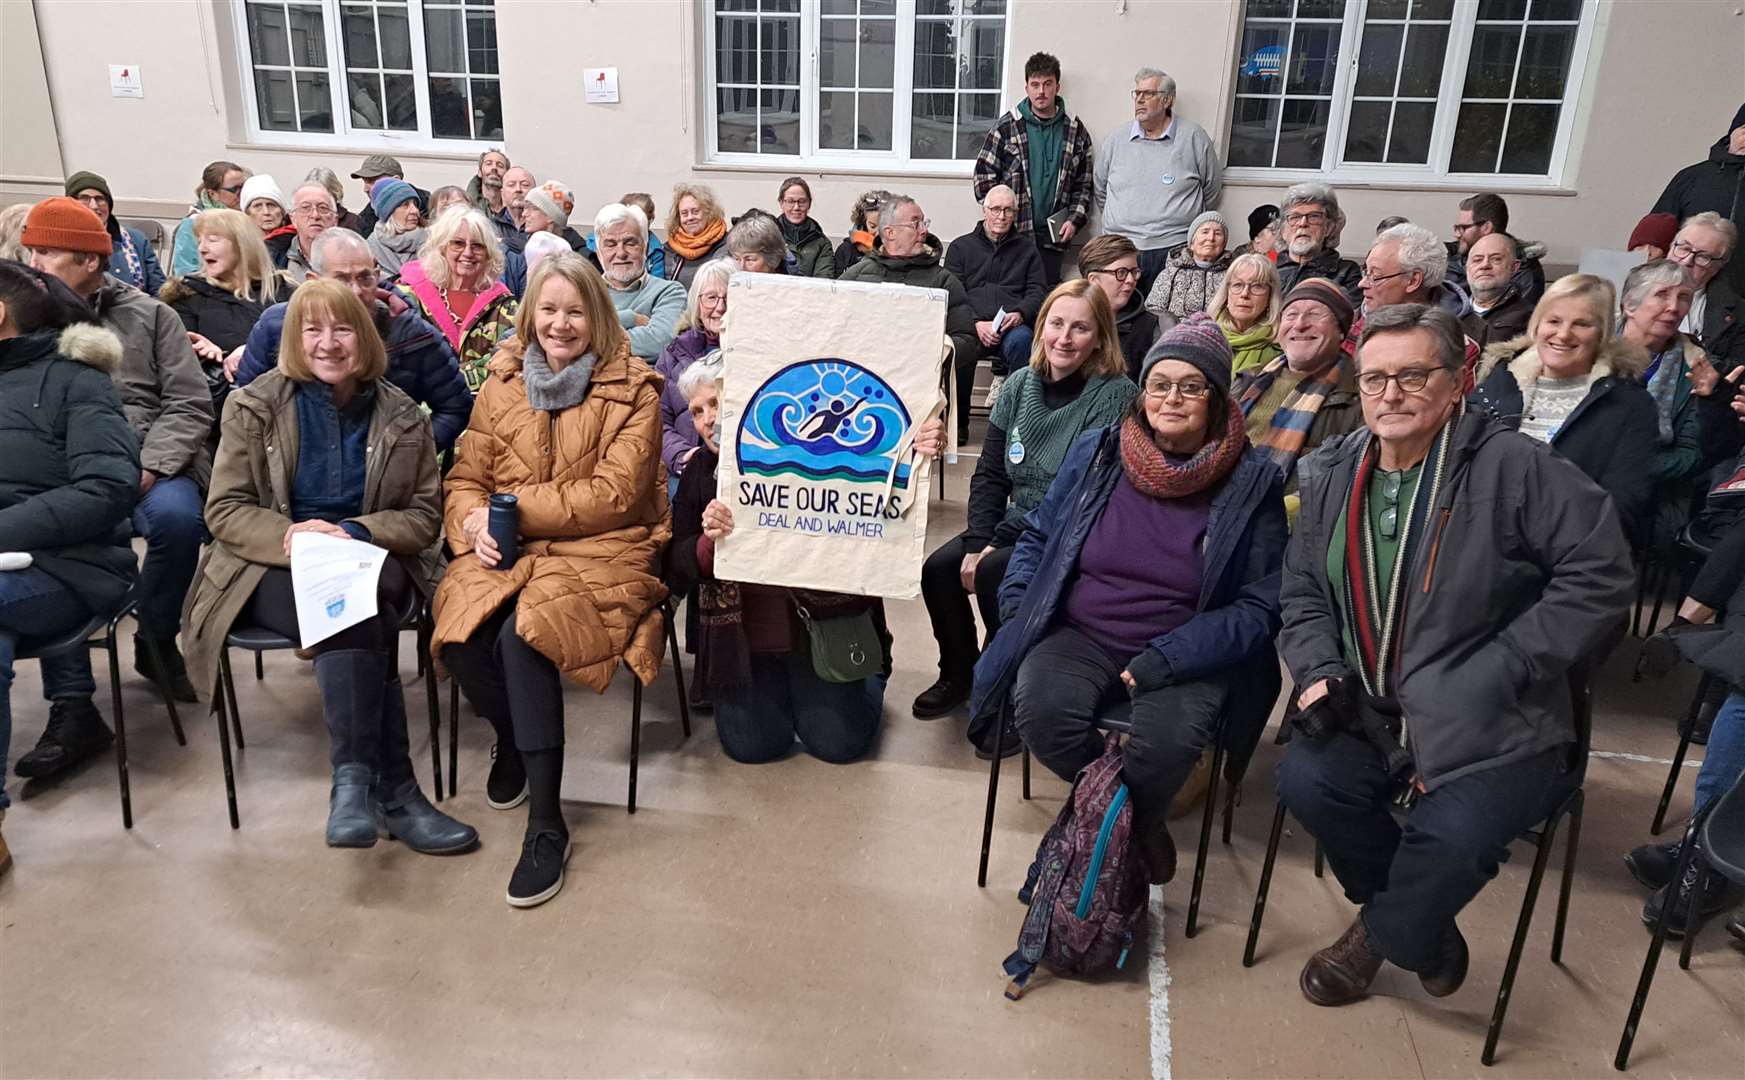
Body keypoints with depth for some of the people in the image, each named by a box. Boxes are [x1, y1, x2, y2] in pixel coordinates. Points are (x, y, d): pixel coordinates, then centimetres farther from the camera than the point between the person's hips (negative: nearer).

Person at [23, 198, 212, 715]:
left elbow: (189, 405, 3)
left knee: (177, 516, -33)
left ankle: (155, 642, -3)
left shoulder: (150, 315, 10)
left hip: (147, 464, -1)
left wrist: (148, 468, -12)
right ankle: (73, 705, -21)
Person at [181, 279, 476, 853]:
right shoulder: (255, 407, 5)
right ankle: (392, 790, -35)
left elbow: (425, 515, 6)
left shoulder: (401, 416, 7)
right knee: (351, 610, -34)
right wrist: (291, 535, -19)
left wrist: (355, 533, -14)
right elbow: (224, 510, 3)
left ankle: (355, 779, -33)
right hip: (272, 570, -1)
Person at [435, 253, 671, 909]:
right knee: (462, 635, -27)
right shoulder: (501, 386, 12)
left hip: (601, 550, -3)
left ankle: (545, 823, -20)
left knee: (521, 634, -32)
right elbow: (465, 478, 11)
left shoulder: (632, 391, -2)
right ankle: (511, 738, 8)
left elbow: (613, 496, -11)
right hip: (507, 550, 4)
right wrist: (472, 521, -12)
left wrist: (515, 506, -13)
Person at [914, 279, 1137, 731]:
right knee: (939, 570, -14)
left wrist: (999, 544, -21)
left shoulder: (1115, 395, -14)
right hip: (1013, 528, 6)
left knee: (993, 574, -28)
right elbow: (989, 473, 5)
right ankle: (958, 673, 12)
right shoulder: (1020, 383, 4)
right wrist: (977, 541, -10)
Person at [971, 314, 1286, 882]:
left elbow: (1261, 604, -4)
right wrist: (1019, 612, -2)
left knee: (1170, 737, -33)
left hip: (1185, 655, -2)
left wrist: (1165, 660, -16)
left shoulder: (1252, 483, -3)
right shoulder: (1095, 453, 4)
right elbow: (1038, 534, 16)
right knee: (1039, 707, -29)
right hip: (1080, 636, 2)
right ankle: (1138, 822, 1)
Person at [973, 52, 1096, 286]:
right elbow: (984, 175, 1)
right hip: (1012, 234, -2)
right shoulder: (1006, 127, 1)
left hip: (1053, 238, 2)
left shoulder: (1076, 131, 8)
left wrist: (1075, 220, -1)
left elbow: (1084, 184, 12)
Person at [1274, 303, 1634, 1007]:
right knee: (1306, 779, -21)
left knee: (1452, 838, -27)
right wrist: (1320, 670, -3)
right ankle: (1422, 932, 7)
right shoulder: (1335, 477, 9)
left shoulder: (1513, 468, -10)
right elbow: (1302, 593, 15)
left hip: (1492, 728, -4)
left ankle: (1380, 931, 10)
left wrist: (1495, 674, -16)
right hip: (1370, 714, 5)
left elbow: (1599, 575, -14)